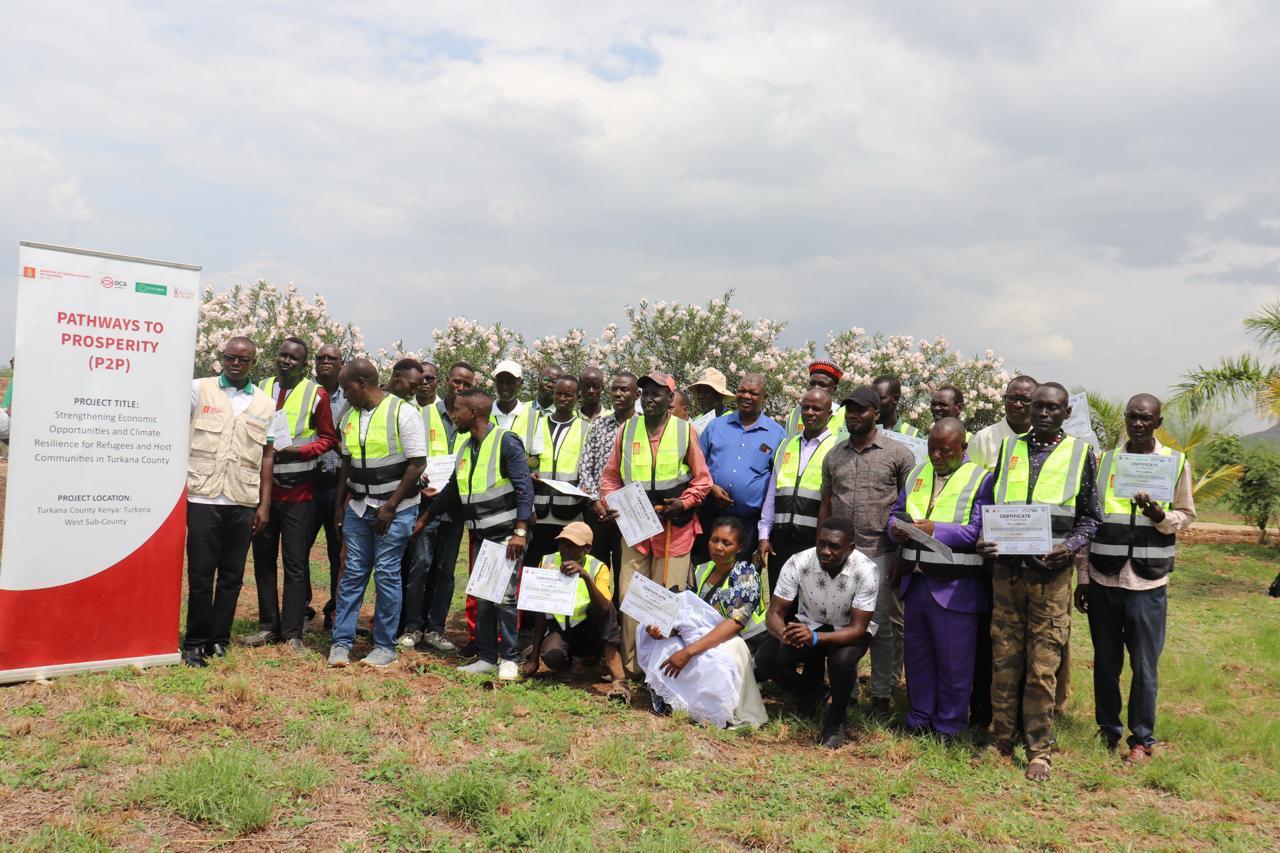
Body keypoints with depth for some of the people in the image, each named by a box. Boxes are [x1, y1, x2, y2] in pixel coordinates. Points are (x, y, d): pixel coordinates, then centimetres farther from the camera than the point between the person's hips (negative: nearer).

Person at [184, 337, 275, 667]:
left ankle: (219, 639, 18)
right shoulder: (199, 389, 3)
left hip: (243, 501, 2)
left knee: (231, 576, 7)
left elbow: (266, 455, 11)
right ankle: (195, 642, 12)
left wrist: (264, 504, 6)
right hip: (203, 497, -2)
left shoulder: (265, 403, 10)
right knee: (200, 573, 1)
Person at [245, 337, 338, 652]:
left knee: (295, 563, 1)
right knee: (263, 559, 10)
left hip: (298, 490, -4)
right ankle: (268, 626, 22)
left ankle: (292, 633, 8)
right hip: (263, 486, 4)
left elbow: (328, 438, 0)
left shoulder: (316, 395, -3)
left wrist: (297, 450, -15)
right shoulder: (261, 389, 7)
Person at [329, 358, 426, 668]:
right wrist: (340, 505, 14)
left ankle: (385, 646, 10)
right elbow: (347, 464, 17)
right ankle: (341, 643, 12)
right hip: (358, 508, 5)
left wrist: (390, 506, -14)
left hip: (395, 509, -5)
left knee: (387, 574, -1)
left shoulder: (403, 412, -11)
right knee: (352, 573, 5)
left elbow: (417, 463, -13)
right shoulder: (350, 416, 9)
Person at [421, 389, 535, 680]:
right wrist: (423, 520, 27)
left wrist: (520, 532, -22)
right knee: (482, 598, 8)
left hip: (507, 534, -7)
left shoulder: (506, 442, -10)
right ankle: (487, 657, 17)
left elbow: (524, 488, -15)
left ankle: (510, 659, 4)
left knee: (504, 596, -7)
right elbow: (451, 490, 25)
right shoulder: (466, 448, 14)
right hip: (481, 536, 8)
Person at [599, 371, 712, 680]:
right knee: (629, 595, 0)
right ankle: (632, 666, 10)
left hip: (674, 526, -2)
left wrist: (682, 504, -11)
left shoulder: (685, 430, 1)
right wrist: (612, 501, -7)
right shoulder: (627, 429, 7)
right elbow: (610, 475, 11)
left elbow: (702, 480, 4)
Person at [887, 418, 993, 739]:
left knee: (953, 661, 5)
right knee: (916, 655, 14)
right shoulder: (917, 474, 13)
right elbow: (896, 512, 15)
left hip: (955, 588, -5)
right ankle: (918, 719, 28)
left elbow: (978, 531, -16)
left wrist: (935, 529, -24)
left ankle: (948, 726, 20)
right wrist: (896, 529, -7)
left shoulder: (981, 479, -6)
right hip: (915, 581, 6)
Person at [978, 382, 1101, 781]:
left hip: (1051, 573, -2)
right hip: (1007, 569, 2)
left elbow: (1090, 517, 7)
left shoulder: (1080, 453, 5)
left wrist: (1070, 547, -12)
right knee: (1004, 661, 7)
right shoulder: (1009, 448, 11)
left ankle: (1039, 750, 11)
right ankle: (1002, 740, 20)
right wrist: (985, 539, -3)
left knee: (1043, 667, 0)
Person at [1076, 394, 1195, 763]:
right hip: (1103, 580, 2)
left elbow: (1186, 517, 6)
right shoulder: (1104, 461, 7)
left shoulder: (1177, 463, 2)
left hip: (1148, 583, -2)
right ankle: (1107, 729, 27)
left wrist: (1160, 516, -17)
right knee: (1105, 662, 12)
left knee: (1145, 666, 5)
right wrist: (1083, 577, 7)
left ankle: (1142, 739, 19)